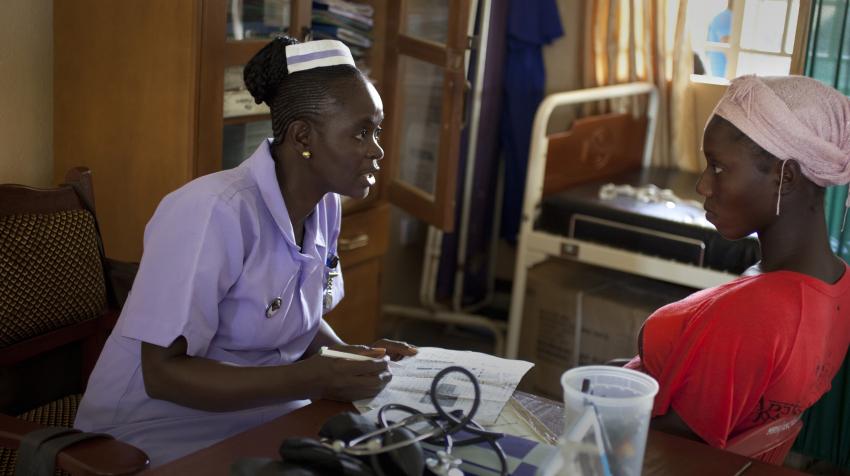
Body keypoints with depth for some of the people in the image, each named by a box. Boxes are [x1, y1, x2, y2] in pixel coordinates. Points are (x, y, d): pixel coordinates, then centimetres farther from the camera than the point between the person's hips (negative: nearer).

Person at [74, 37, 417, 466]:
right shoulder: (214, 212, -24)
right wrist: (314, 380, -28)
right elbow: (162, 374, -24)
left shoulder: (326, 204, -1)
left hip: (256, 425, 7)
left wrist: (348, 356, -7)